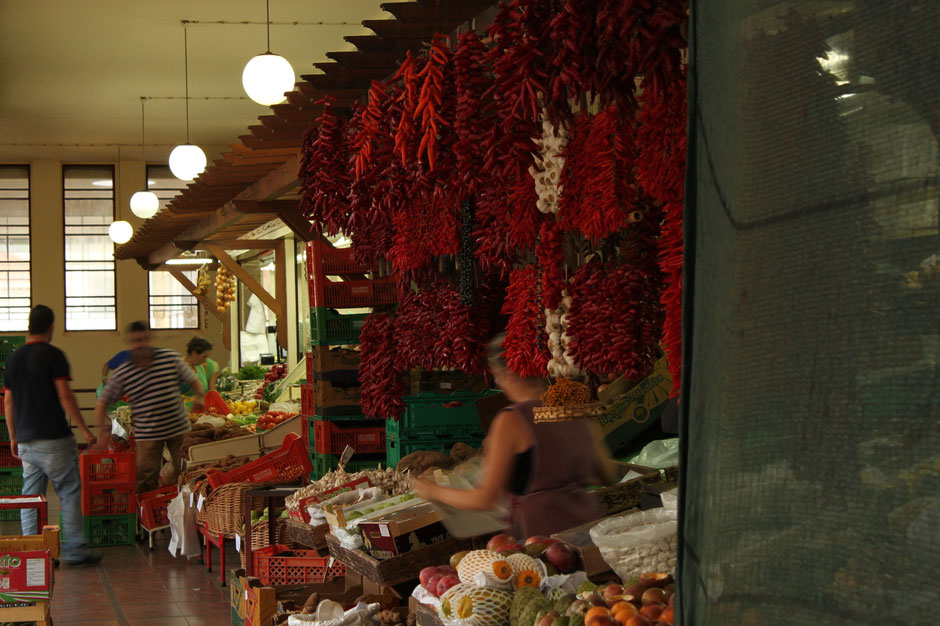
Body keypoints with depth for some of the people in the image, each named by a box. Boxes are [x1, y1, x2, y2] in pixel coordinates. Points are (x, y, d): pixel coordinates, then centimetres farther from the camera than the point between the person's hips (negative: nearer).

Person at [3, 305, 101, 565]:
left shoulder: (14, 358, 10)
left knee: (30, 497, 9)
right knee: (70, 492, 1)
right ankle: (74, 551, -1)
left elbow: (8, 400, 13)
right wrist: (84, 430, -9)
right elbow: (65, 395, -14)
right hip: (54, 437, -6)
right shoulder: (52, 355, -9)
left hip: (26, 440, 6)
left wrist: (14, 437, 20)